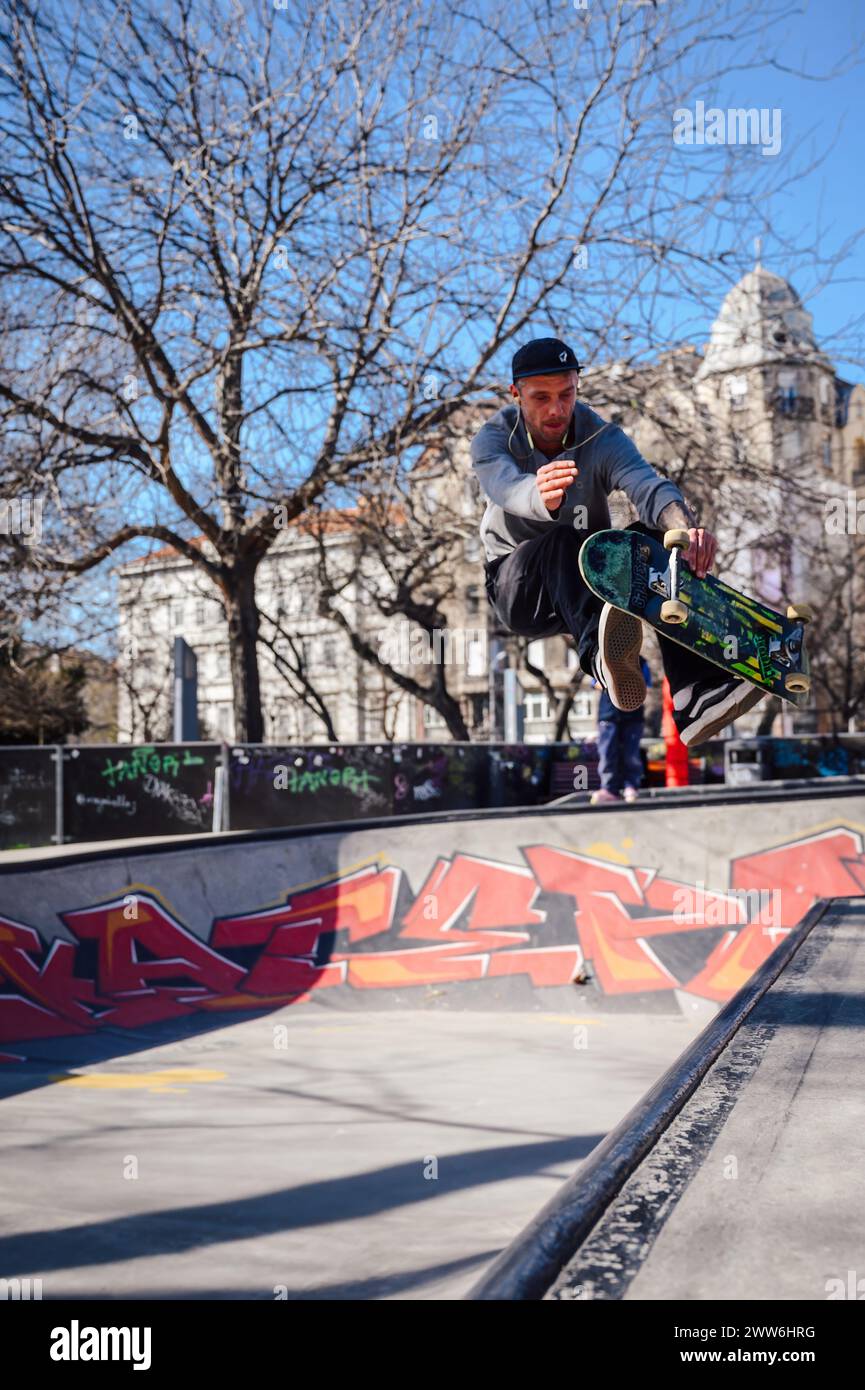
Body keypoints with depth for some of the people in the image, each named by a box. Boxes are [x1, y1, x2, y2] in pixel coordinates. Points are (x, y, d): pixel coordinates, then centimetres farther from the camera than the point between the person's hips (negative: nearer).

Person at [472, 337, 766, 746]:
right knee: (564, 541, -35)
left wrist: (684, 526, -53)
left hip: (591, 577, 2)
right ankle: (603, 658, -66)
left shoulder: (602, 438, -8)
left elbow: (647, 484, -29)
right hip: (518, 587, -2)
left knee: (651, 535, -29)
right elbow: (510, 486, -35)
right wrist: (543, 498, -61)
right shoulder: (492, 440, -10)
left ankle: (695, 695, -44)